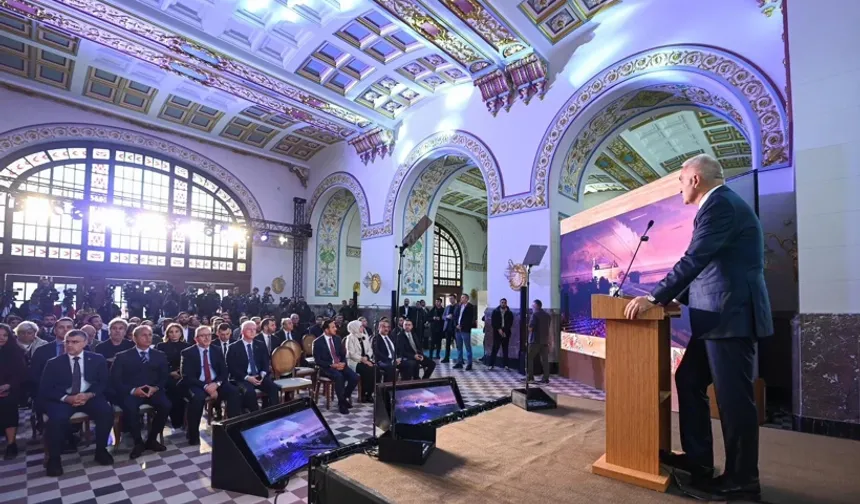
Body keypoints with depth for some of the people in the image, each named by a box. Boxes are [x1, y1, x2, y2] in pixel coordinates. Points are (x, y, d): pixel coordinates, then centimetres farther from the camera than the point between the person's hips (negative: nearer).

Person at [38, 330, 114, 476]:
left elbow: (104, 382, 4)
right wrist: (67, 398, -18)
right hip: (62, 399, 0)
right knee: (58, 418, -32)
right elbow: (45, 389, 0)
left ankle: (101, 450, -6)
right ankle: (54, 458, -7)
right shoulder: (53, 363, 3)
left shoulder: (97, 359, 4)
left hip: (89, 397, 0)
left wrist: (89, 395, -16)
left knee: (107, 411, -27)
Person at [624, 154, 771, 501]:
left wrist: (654, 298, -20)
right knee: (688, 380, 15)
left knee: (733, 397, 1)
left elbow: (694, 260, -22)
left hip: (731, 316, -10)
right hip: (719, 316, 10)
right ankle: (698, 458, 26)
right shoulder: (721, 204, 20)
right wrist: (673, 298, 22)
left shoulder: (720, 203, -13)